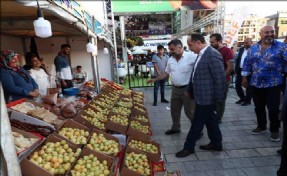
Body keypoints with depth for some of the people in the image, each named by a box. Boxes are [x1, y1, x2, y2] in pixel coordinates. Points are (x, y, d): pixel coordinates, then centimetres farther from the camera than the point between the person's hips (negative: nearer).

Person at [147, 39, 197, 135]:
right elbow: (166, 72, 15)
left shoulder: (191, 56, -16)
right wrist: (155, 79, 8)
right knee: (174, 110, 18)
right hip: (175, 89, 7)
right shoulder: (171, 59, 6)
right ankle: (175, 128, 38)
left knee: (189, 111, 4)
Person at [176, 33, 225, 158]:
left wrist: (218, 99, -16)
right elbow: (195, 74, 17)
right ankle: (216, 143, 35)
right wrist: (190, 90, 21)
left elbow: (220, 79, -21)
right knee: (210, 120, 19)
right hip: (201, 96, 9)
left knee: (197, 123, 3)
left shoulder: (213, 55, -20)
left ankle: (189, 147, 18)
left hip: (206, 97, -9)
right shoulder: (201, 54, 9)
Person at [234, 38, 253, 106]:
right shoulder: (241, 49, 11)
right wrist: (236, 70, 7)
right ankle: (242, 98, 30)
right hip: (240, 70, 6)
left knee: (248, 86, 6)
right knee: (237, 85, 10)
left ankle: (247, 100, 20)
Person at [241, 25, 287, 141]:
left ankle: (274, 130, 23)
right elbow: (247, 63, 9)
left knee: (273, 108, 3)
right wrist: (244, 77, 7)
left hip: (273, 84, -3)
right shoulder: (253, 48, 5)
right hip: (256, 84, 3)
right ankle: (261, 126, 34)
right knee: (259, 107, 14)